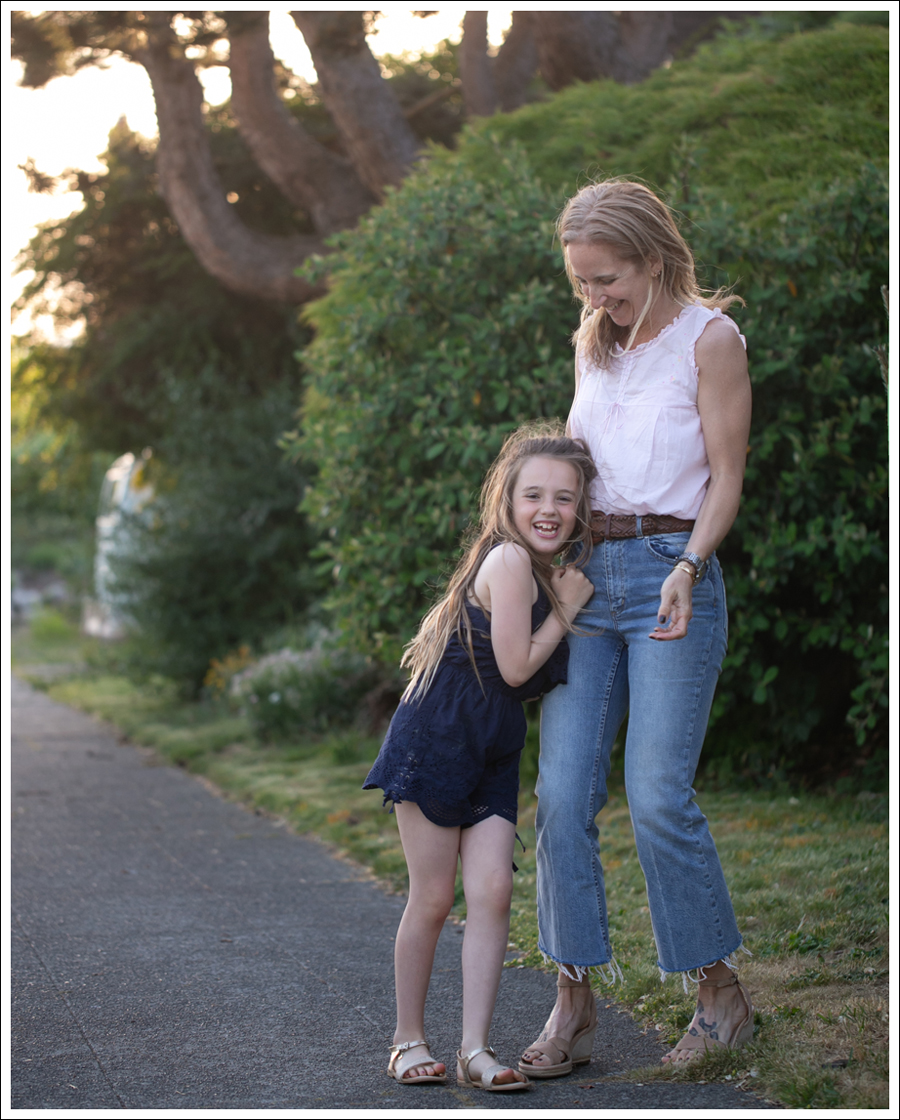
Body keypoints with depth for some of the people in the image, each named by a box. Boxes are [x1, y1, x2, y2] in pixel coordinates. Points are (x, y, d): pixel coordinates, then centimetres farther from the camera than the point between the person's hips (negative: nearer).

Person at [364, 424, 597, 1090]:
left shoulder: (544, 571, 11)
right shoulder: (511, 561, -16)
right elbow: (516, 666, -17)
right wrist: (568, 606, -8)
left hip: (494, 753, 8)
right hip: (438, 737, -7)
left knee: (493, 890, -4)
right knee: (433, 899, 0)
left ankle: (476, 1049, -1)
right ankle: (409, 1038, 16)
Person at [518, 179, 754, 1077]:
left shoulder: (709, 339, -3)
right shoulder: (594, 345, 16)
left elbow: (726, 476, -5)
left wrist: (687, 568, -18)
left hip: (670, 572, -6)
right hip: (584, 573, 6)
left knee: (658, 796, -13)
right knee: (562, 794, -4)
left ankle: (722, 994, 3)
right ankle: (574, 1003, 2)